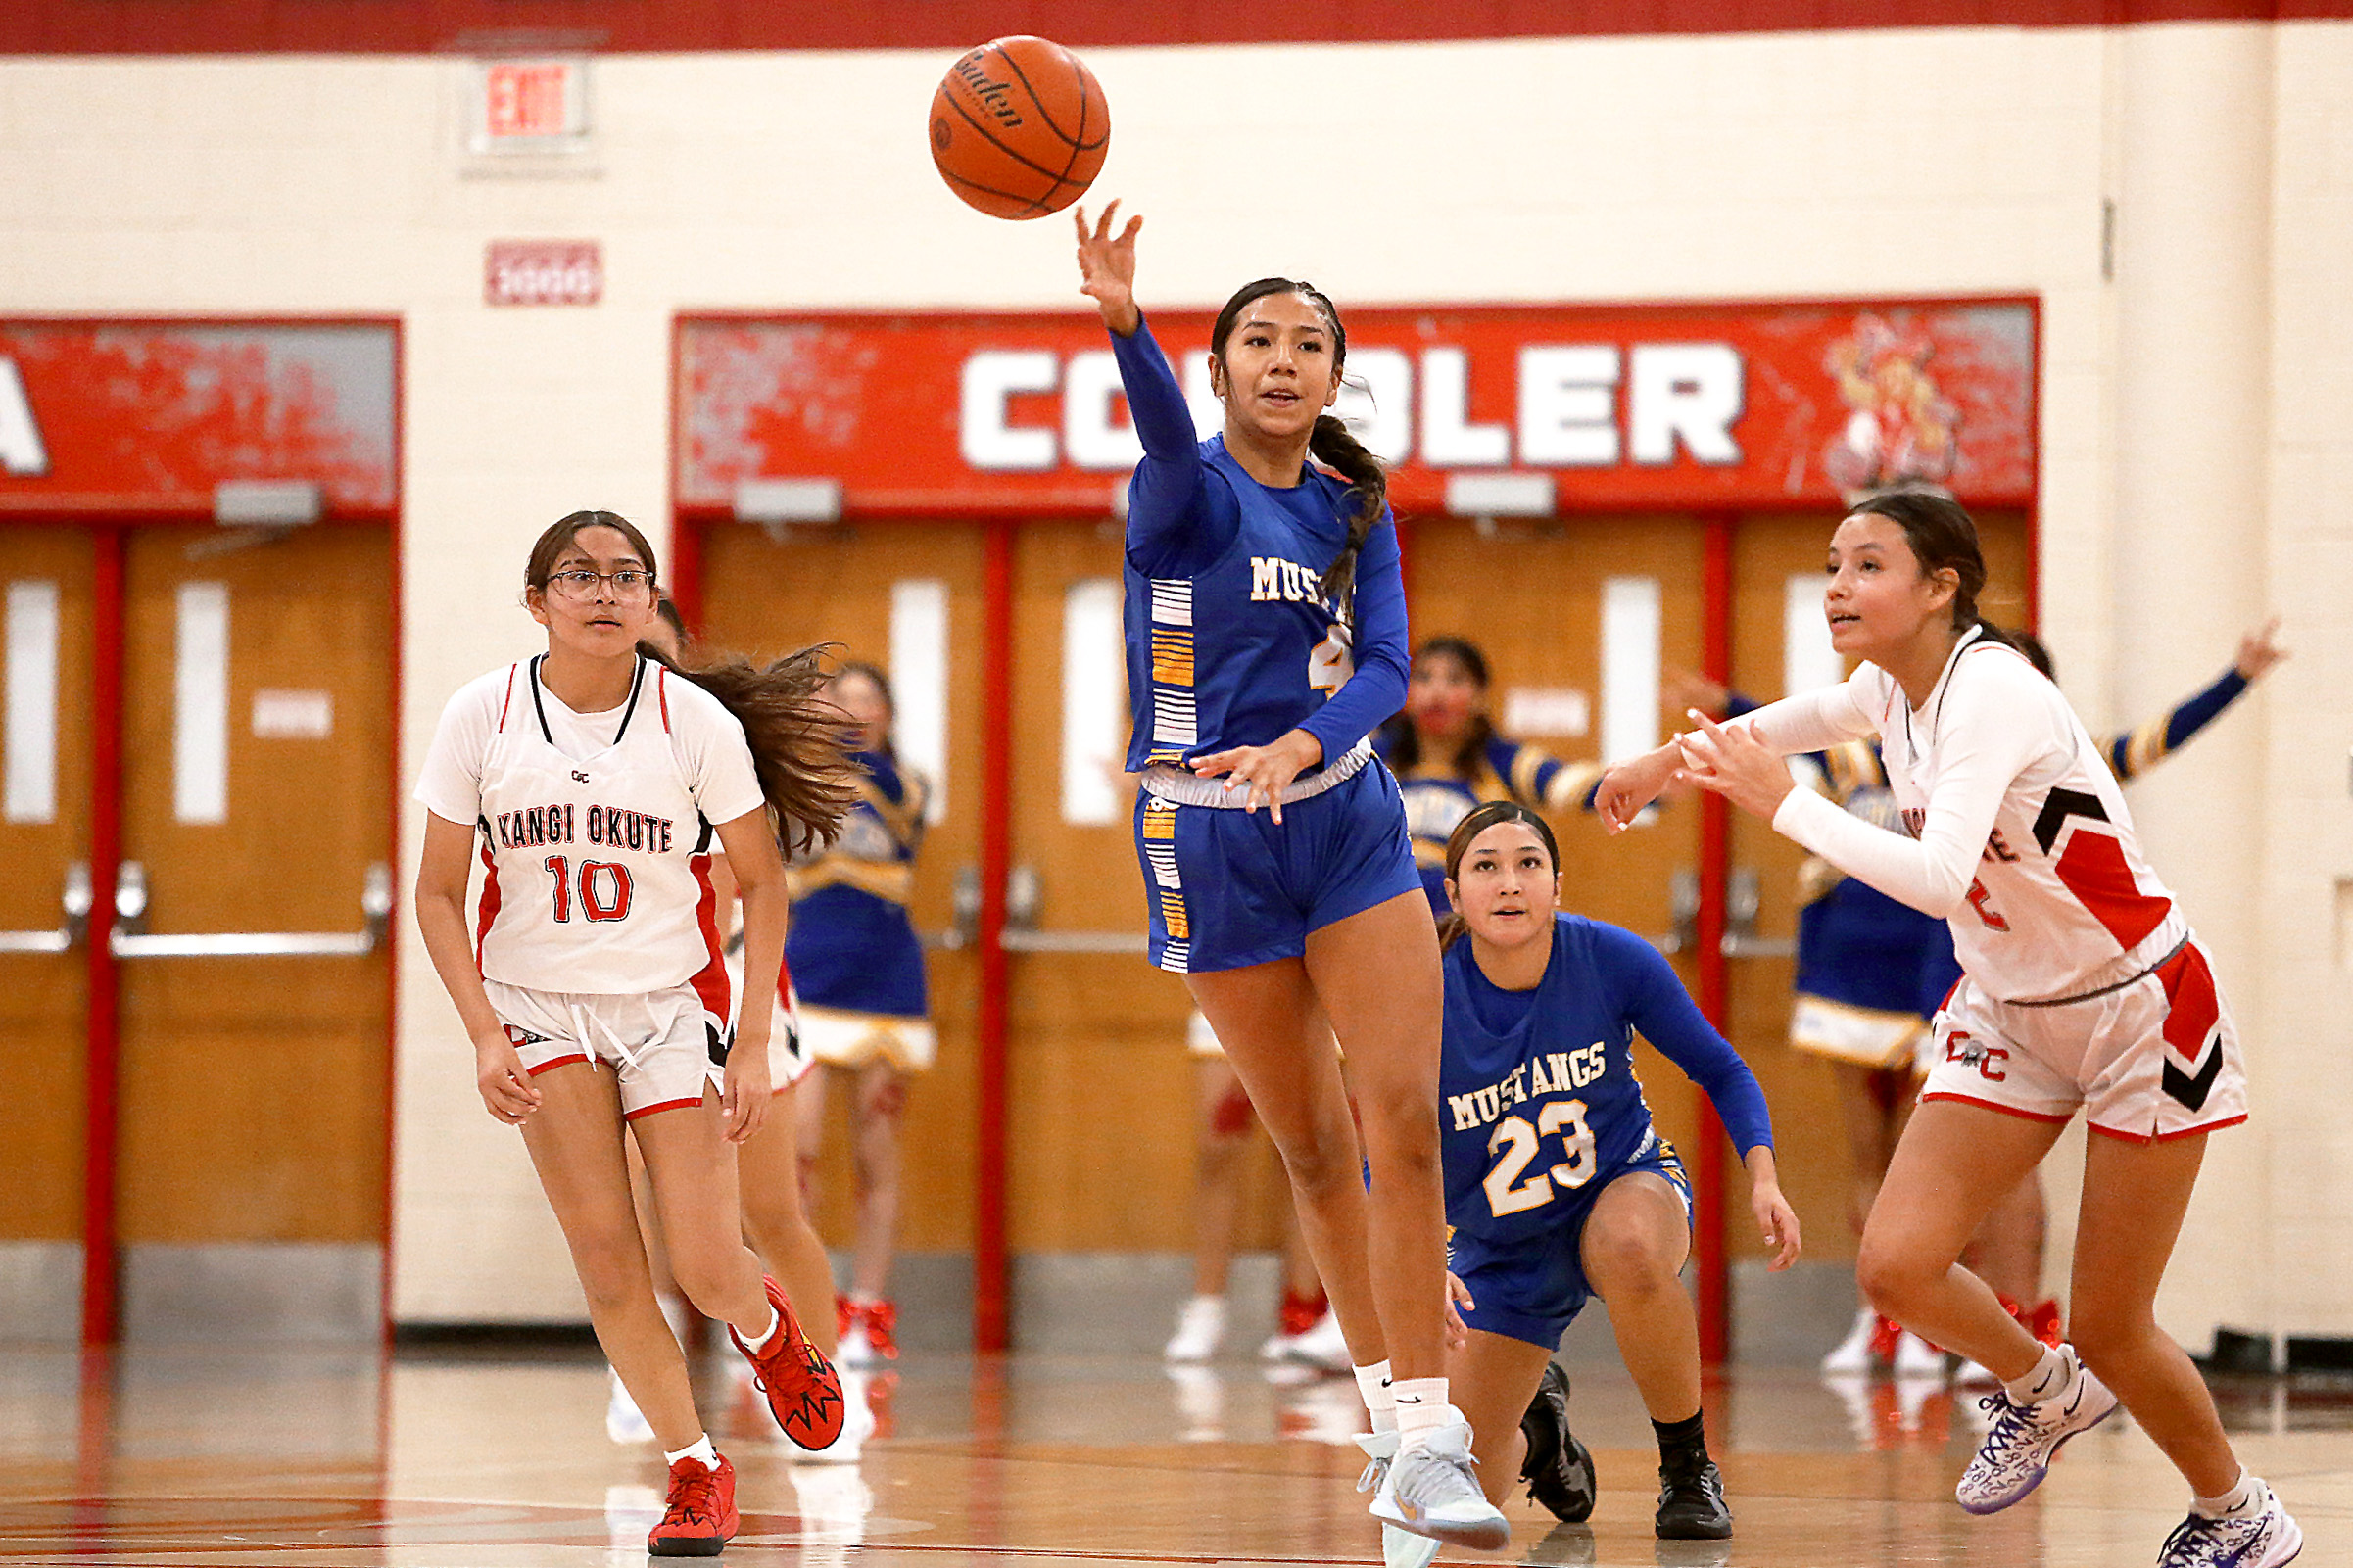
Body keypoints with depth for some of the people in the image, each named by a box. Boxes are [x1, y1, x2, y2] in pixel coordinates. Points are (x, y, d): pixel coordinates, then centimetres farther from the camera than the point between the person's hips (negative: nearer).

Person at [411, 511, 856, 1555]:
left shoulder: (697, 721, -11)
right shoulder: (482, 717, -8)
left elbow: (761, 884, -1)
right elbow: (439, 893, 0)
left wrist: (752, 1043, -7)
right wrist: (485, 1035, -11)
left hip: (668, 1001, -1)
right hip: (534, 1001, 1)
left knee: (706, 1270, -7)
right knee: (603, 1251, -13)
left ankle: (766, 1325, 31)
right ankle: (695, 1469, 1)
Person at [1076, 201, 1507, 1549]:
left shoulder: (1357, 510, 4)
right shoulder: (1187, 491, -9)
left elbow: (1385, 668, -6)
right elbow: (1166, 431, -33)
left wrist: (1301, 746, -28)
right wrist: (1125, 321, -56)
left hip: (1348, 817, 3)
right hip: (1209, 839, -3)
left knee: (1409, 1122, -11)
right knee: (1313, 1145, 6)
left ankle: (1430, 1440, -10)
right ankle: (1403, 1428, 20)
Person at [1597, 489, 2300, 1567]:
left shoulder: (1991, 691, -26)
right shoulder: (1888, 691, -2)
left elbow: (1935, 877, -40)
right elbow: (1799, 720, 25)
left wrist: (1782, 801, -35)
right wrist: (1680, 757, 21)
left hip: (2139, 1012, -7)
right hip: (2007, 1012, 7)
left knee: (2107, 1329, -3)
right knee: (1896, 1267, -9)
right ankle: (2043, 1395, 22)